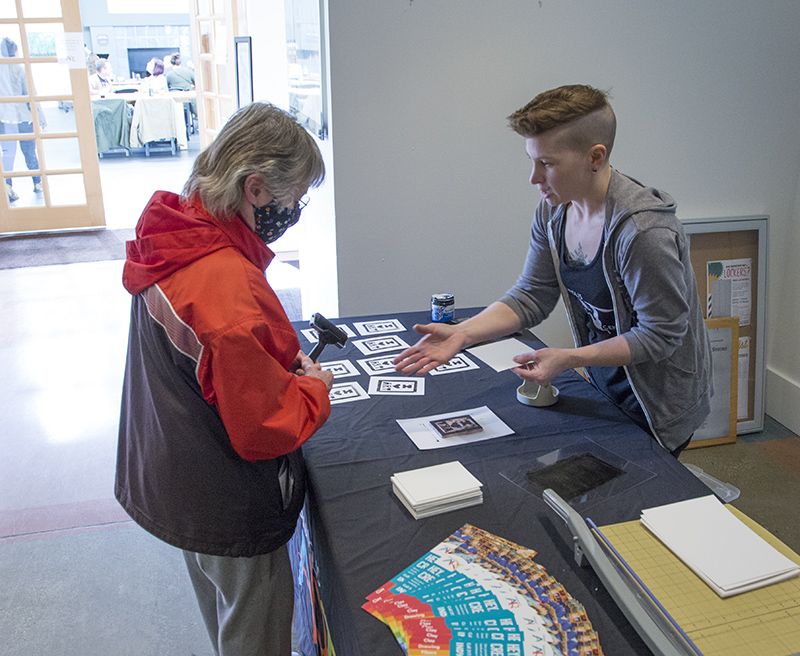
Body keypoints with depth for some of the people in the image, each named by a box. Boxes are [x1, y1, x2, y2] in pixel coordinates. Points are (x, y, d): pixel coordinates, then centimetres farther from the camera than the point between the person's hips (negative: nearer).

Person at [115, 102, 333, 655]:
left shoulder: (170, 237, -5)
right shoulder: (229, 288, -36)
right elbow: (265, 430, -28)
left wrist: (280, 355, 2)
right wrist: (315, 386, -11)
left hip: (172, 479, 9)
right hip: (229, 509, -9)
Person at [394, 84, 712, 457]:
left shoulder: (644, 230, -31)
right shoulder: (554, 211, -8)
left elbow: (661, 334, -24)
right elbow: (530, 298, -5)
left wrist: (567, 359, -28)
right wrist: (461, 334, -19)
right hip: (605, 388, 7)